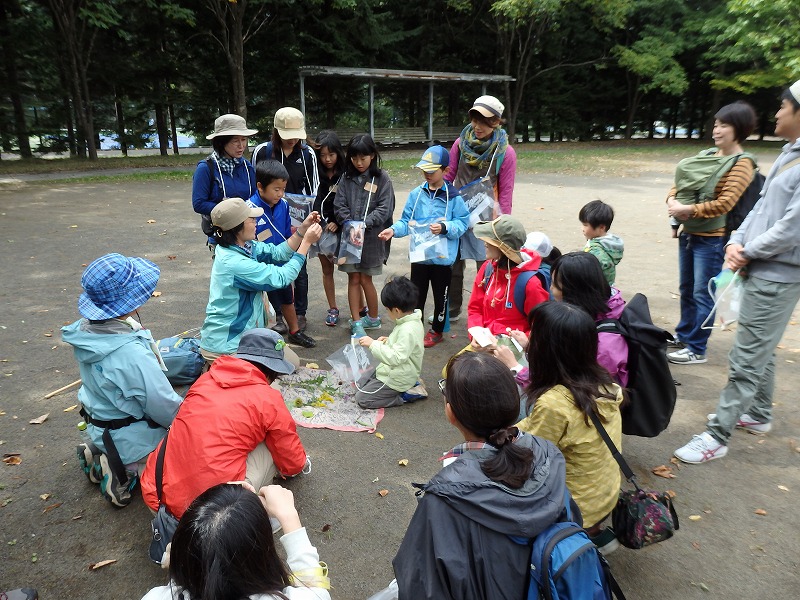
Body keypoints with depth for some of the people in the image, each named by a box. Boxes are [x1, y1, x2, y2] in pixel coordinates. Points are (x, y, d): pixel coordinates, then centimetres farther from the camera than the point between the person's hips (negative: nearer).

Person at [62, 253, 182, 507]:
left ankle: (99, 455, 16)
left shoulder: (86, 330, -10)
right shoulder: (131, 354, -35)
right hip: (132, 440, -8)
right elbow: (166, 409, -25)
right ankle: (130, 470, 0)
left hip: (99, 427, 8)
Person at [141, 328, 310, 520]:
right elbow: (293, 464, 9)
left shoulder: (205, 379, 9)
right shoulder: (269, 400, -4)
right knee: (270, 446, 11)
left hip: (156, 496, 5)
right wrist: (302, 463, 33)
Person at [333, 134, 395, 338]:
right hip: (349, 235, 3)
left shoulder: (381, 178, -3)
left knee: (365, 279, 4)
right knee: (353, 279, 4)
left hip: (372, 236, -3)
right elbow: (339, 205, 2)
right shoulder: (347, 178, 6)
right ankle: (357, 321, 11)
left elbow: (385, 208, -9)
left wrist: (364, 223, -19)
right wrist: (349, 223, -15)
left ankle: (373, 318, 25)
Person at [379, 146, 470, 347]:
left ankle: (437, 331, 32)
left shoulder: (453, 197, -8)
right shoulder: (416, 194, 1)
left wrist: (445, 227, -25)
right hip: (419, 255, 3)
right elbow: (406, 221, 3)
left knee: (440, 296, 13)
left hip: (443, 257, -3)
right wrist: (394, 230, -14)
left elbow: (462, 223, -9)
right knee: (416, 295, 13)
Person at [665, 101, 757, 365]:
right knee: (687, 290, 18)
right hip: (688, 233, 8)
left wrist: (686, 209, -21)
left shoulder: (741, 163, -12)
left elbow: (724, 203, -21)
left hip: (712, 239, -8)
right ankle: (684, 335, 34)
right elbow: (680, 182, 13)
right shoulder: (707, 155, 10)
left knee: (703, 295, -2)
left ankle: (697, 349, 8)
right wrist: (672, 200, -8)